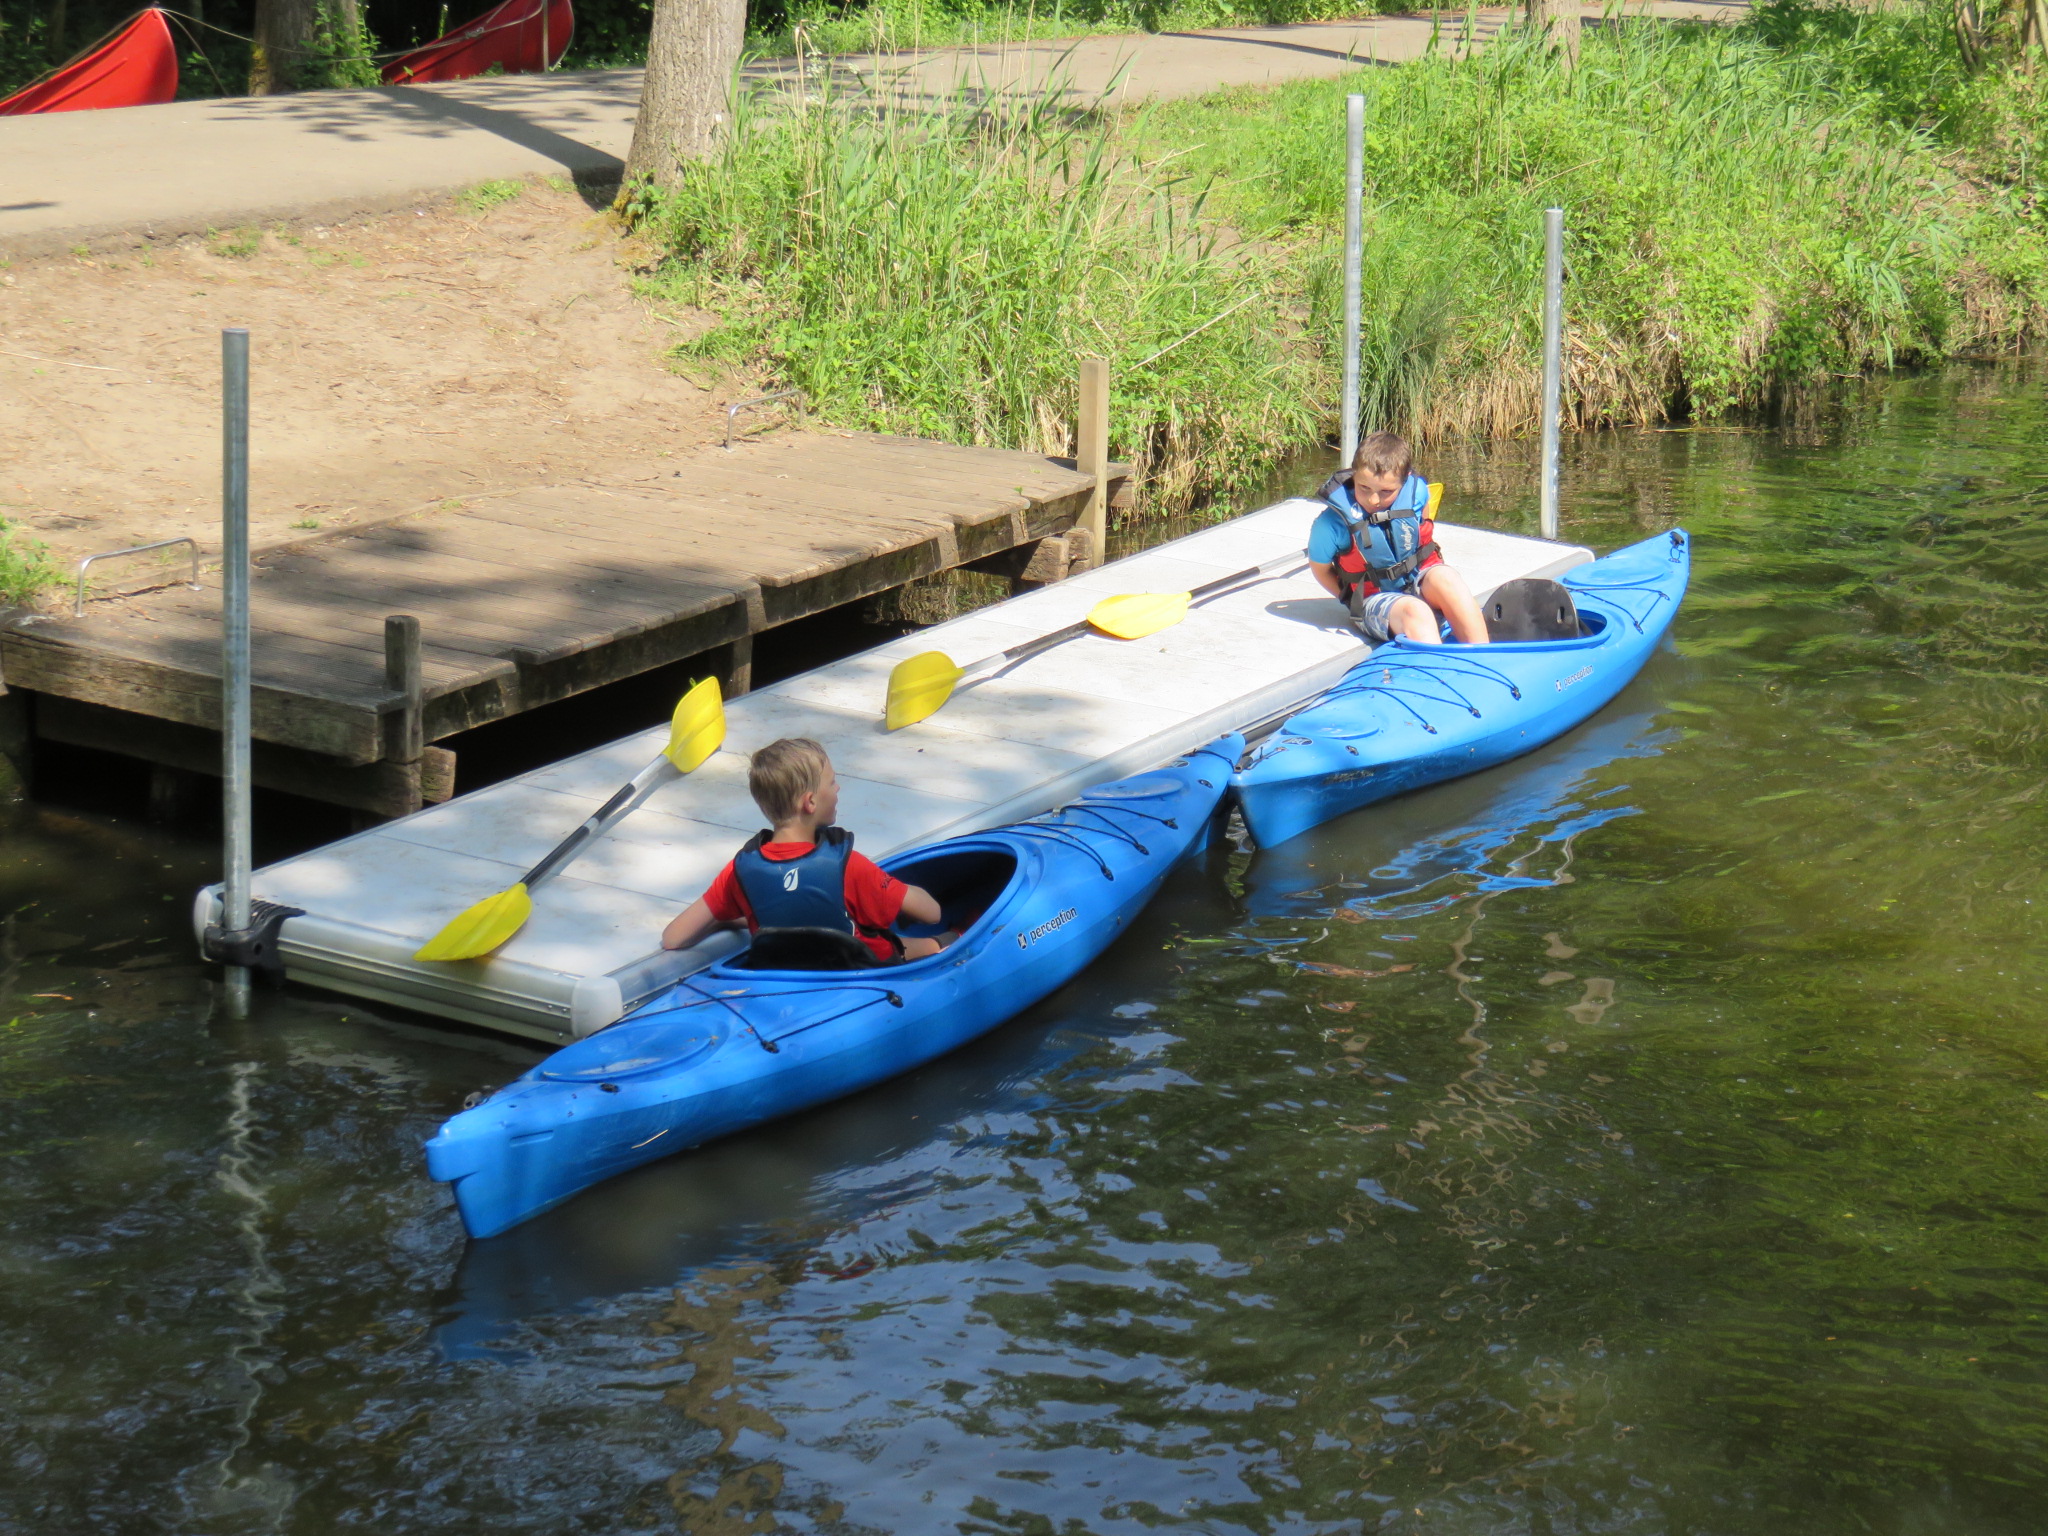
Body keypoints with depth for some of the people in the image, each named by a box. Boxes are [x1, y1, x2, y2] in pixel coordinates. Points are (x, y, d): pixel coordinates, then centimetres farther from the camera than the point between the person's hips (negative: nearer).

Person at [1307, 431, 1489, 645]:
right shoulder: (1332, 522, -20)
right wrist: (1355, 601, -4)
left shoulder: (1416, 491, -10)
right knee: (1414, 611, -35)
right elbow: (1320, 568, -3)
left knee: (1444, 578, -31)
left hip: (1420, 581, 3)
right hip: (1374, 598, -3)